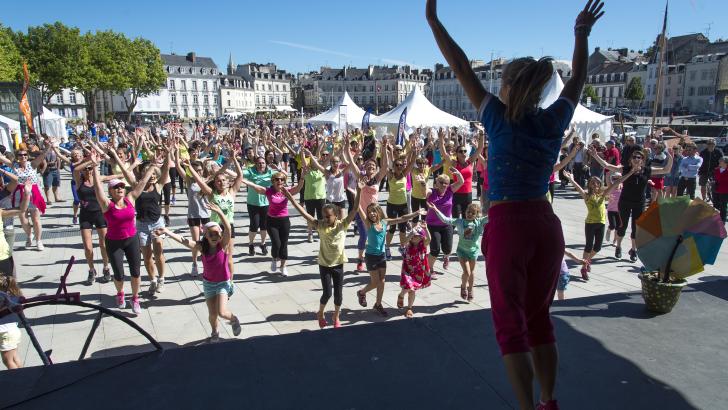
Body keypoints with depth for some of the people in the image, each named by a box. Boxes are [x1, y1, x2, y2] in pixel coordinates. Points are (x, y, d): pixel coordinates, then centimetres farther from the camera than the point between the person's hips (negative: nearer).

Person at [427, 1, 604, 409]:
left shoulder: (502, 120, -8)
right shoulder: (554, 121, 3)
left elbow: (463, 69, -4)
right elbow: (578, 78, 22)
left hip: (507, 225, -5)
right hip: (546, 224, 6)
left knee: (511, 324, 4)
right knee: (538, 318, 18)